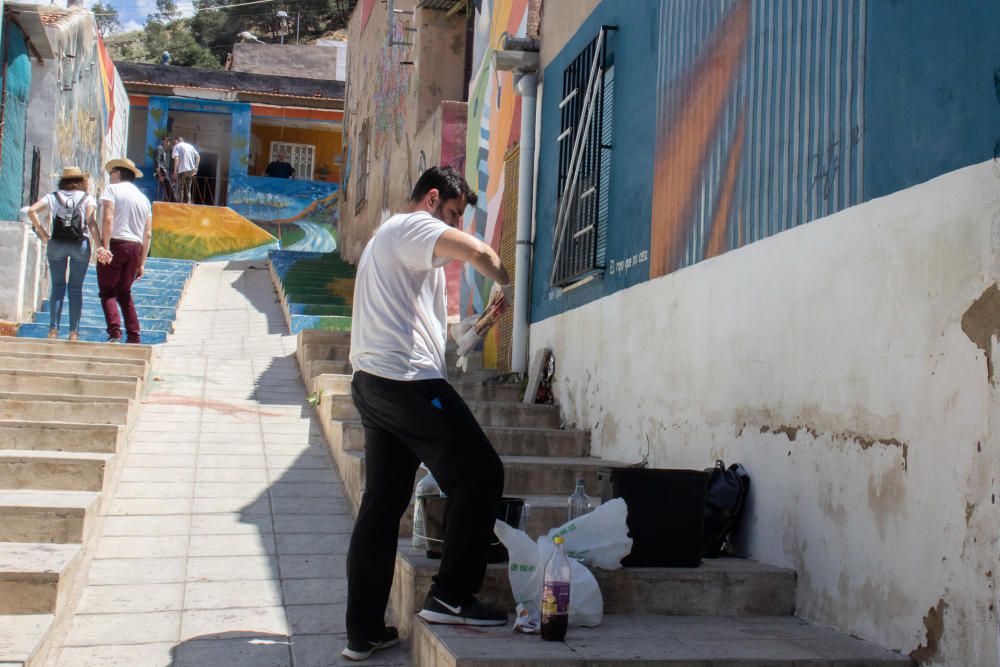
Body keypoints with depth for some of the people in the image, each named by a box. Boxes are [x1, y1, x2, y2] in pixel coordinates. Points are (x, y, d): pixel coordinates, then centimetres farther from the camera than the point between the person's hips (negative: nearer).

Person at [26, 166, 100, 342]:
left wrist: (42, 234, 1)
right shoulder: (87, 198, 6)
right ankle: (74, 331, 1)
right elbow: (92, 223, -7)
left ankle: (53, 329, 0)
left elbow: (32, 211, -5)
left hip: (56, 244, 1)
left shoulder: (53, 197, 9)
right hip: (80, 245, -1)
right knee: (76, 288, 3)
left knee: (57, 287, 7)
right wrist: (100, 246, -11)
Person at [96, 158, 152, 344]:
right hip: (135, 247, 6)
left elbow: (108, 218, -15)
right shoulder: (144, 198, 19)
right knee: (125, 293, 15)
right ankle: (134, 336, 8)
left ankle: (115, 333, -18)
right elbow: (148, 234, 15)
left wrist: (105, 246, -21)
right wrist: (141, 263, 17)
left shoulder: (112, 189, 2)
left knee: (108, 292, -2)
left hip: (115, 243, -6)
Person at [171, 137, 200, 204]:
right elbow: (198, 157, 11)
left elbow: (176, 159, -11)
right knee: (188, 190, 11)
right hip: (191, 171, 5)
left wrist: (175, 172, -11)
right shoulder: (190, 146, 20)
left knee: (180, 190, 0)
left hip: (182, 170, -5)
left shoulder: (177, 146, 3)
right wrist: (196, 168, 9)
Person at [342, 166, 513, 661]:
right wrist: (508, 285, -3)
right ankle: (451, 597, -1)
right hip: (408, 380, -10)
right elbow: (478, 252, -21)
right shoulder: (412, 226, -3)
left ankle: (364, 631, 11)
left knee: (382, 505, 9)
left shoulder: (389, 238, 30)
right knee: (480, 473, -3)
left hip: (374, 383, 10)